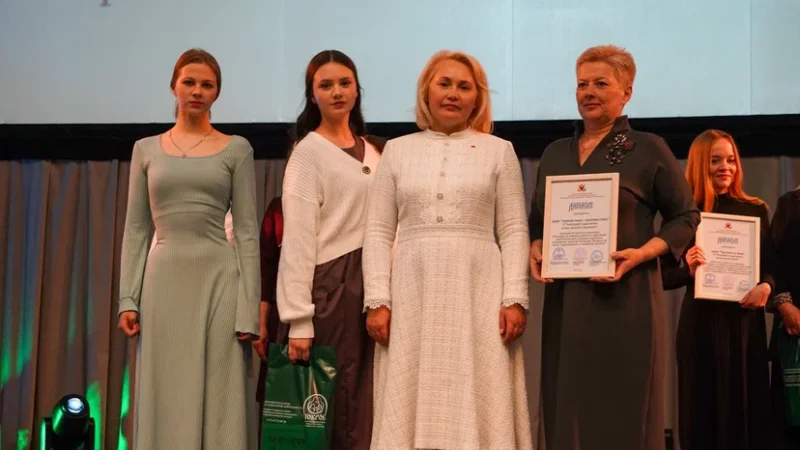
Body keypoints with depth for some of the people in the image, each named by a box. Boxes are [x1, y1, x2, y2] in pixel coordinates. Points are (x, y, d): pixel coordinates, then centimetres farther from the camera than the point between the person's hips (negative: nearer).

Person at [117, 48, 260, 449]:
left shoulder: (236, 149, 5)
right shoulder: (146, 149, 11)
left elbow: (247, 231, 0)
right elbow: (136, 230, 10)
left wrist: (248, 308, -7)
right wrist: (128, 298, 0)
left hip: (218, 279, -2)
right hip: (164, 281, 2)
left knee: (219, 401, 0)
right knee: (167, 403, 4)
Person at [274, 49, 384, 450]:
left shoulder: (371, 151, 15)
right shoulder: (308, 151, -2)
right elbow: (298, 239, -9)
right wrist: (299, 319, -16)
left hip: (373, 284, 6)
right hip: (330, 284, -5)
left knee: (365, 406, 4)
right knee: (329, 407, -3)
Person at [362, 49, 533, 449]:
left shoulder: (499, 151, 9)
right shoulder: (398, 150, 12)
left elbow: (514, 232, 4)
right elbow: (378, 232, 8)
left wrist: (515, 298, -6)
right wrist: (377, 300, -2)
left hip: (478, 293, -1)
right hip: (413, 294, 1)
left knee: (477, 407, -2)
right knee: (412, 406, 1)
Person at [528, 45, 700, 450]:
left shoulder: (648, 149, 0)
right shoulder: (555, 153, 13)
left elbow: (685, 216, 1)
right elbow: (537, 219, 20)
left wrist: (640, 254, -14)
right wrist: (536, 250, -1)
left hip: (626, 297, -4)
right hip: (565, 298, 5)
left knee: (624, 410, -1)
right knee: (567, 408, 6)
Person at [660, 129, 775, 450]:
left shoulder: (755, 211, 6)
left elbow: (773, 265, 7)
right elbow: (664, 277, -1)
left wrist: (766, 286, -13)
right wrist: (688, 269, -20)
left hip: (746, 321, 2)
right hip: (700, 322, -2)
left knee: (747, 406, 6)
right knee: (703, 410, 4)